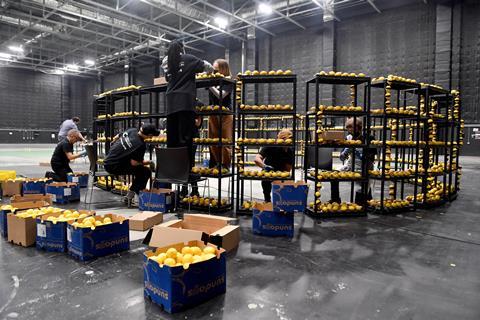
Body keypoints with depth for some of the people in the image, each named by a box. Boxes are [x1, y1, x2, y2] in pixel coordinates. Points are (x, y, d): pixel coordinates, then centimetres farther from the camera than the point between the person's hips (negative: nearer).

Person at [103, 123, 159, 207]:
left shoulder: (132, 130, 0)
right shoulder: (141, 145, -22)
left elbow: (115, 138, 14)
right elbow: (134, 163, -19)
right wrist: (148, 162, -4)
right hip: (114, 167, -9)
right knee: (146, 172, -5)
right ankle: (130, 195, 0)